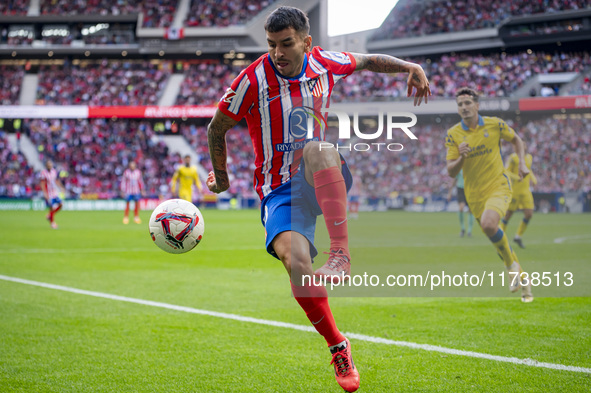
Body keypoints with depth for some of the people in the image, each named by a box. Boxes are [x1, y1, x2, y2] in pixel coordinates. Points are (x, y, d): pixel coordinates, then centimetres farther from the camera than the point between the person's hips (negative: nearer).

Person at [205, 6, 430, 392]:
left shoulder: (325, 64, 1)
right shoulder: (254, 80, -10)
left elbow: (369, 61, 22)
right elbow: (217, 129, 6)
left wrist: (411, 67, 9)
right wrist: (221, 177, 15)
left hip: (324, 181, 2)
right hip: (279, 191, -1)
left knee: (316, 149, -37)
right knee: (296, 261, -30)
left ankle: (341, 254, -41)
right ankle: (338, 346, -11)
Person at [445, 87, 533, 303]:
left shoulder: (494, 124, -5)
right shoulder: (453, 134, -4)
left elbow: (516, 139, 15)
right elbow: (451, 172, -6)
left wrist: (522, 163, 1)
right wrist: (461, 157, -26)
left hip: (499, 186, -3)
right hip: (475, 194, 3)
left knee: (488, 224, -31)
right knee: (496, 239, 9)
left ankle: (512, 265, -8)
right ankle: (522, 279, 28)